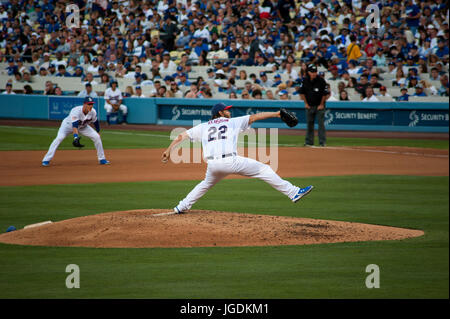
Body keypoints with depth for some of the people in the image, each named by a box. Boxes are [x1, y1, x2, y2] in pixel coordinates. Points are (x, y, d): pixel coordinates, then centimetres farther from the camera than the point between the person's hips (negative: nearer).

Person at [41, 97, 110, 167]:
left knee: (96, 137, -8)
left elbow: (95, 122, 0)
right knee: (59, 138, -28)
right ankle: (46, 160, -24)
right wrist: (76, 137, -64)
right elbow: (74, 125, -51)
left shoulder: (93, 112, -22)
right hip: (69, 124, -5)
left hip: (83, 127, 5)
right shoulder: (75, 111, -39)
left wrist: (98, 132, 8)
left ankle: (101, 159, 9)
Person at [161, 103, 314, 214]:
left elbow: (182, 135, 20)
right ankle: (293, 192, -1)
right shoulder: (233, 122, 17)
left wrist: (169, 150, 20)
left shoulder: (204, 126, 24)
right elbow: (254, 117, 13)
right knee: (264, 170, 4)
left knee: (206, 183, 35)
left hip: (212, 164, 4)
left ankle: (182, 206, 33)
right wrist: (276, 114, 13)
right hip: (231, 161, -4)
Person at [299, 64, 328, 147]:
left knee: (321, 123, -7)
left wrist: (321, 105, -6)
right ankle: (309, 142, 15)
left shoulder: (321, 80, -13)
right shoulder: (305, 80, -4)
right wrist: (306, 103, 3)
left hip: (319, 106, -3)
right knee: (309, 124, 8)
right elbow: (302, 93, 7)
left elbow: (325, 94, -7)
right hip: (309, 106, 3)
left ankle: (322, 142, -4)